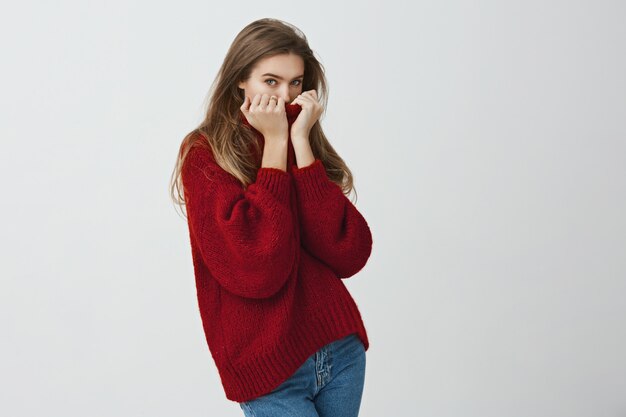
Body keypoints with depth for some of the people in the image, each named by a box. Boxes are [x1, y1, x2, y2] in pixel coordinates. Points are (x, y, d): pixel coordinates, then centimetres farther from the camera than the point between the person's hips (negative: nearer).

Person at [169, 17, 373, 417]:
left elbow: (350, 255, -9)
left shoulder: (307, 147, 5)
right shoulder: (206, 157, -8)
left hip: (342, 350, 5)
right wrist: (275, 145, -15)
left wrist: (300, 144, -12)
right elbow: (256, 270, -21)